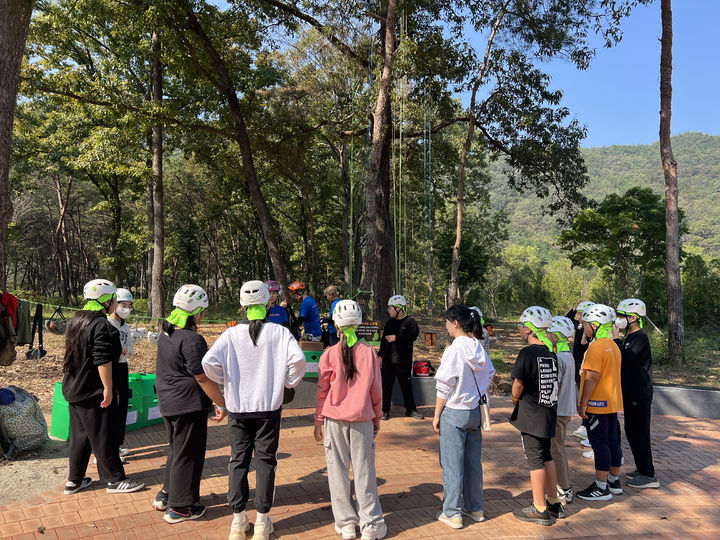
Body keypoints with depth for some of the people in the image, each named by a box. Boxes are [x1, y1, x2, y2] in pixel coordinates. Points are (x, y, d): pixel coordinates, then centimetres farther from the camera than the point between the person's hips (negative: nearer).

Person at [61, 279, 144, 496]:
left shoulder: (75, 321, 10)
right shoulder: (102, 326, -21)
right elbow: (103, 361, -25)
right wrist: (108, 388, -20)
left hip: (74, 389, 9)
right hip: (94, 393, -9)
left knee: (79, 435, 18)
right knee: (104, 437, 1)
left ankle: (74, 480, 25)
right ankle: (115, 480, 12)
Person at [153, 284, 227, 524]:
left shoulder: (166, 334, 7)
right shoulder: (192, 340, -23)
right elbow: (203, 378, -21)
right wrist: (222, 403, -12)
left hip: (168, 403, 9)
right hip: (189, 405, -9)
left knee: (176, 449, 24)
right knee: (188, 454, 5)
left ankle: (166, 494, 36)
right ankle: (180, 507, 16)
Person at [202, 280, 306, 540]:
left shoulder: (231, 334, -6)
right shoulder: (279, 332, -8)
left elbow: (209, 361, -16)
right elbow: (297, 359, -19)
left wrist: (225, 380, 2)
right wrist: (289, 382, -1)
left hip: (238, 408, 1)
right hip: (269, 405, -1)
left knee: (238, 460, 13)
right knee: (265, 461, 9)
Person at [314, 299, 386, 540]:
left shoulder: (329, 355, -6)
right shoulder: (369, 353, -2)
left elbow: (322, 391, 0)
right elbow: (376, 390, 4)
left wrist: (318, 422, 10)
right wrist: (377, 419, 15)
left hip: (335, 419, -1)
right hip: (362, 418, 1)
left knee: (338, 471, 9)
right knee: (364, 470, 7)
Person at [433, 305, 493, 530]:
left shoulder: (454, 350, -17)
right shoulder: (479, 348, 3)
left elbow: (444, 387, -15)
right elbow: (489, 376, 9)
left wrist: (437, 415, -6)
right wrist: (479, 403, 17)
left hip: (454, 412, -7)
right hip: (475, 410, 7)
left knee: (452, 465, 4)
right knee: (474, 462, 16)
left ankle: (452, 513, 13)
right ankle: (475, 508, 28)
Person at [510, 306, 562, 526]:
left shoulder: (527, 353, -17)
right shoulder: (551, 354, 5)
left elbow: (518, 385, -17)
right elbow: (553, 383, 10)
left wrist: (515, 399, 4)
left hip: (531, 416, -7)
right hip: (549, 413, 7)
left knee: (535, 460, 2)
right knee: (546, 456, 19)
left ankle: (540, 509, 12)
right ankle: (554, 503, 30)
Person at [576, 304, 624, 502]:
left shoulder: (596, 347, -19)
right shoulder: (614, 345, 11)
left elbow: (592, 377, -23)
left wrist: (583, 403, -18)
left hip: (597, 404, -9)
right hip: (613, 403, 10)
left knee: (599, 445, -3)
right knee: (613, 441, 16)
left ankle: (601, 488, 4)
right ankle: (614, 481, 28)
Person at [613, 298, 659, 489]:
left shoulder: (640, 338, -16)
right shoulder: (630, 337, 15)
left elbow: (623, 358, -25)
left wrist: (616, 338, -17)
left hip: (639, 395, -10)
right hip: (631, 394, 10)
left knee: (639, 434, -5)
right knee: (632, 432, 16)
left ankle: (649, 476, 3)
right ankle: (642, 469, 27)